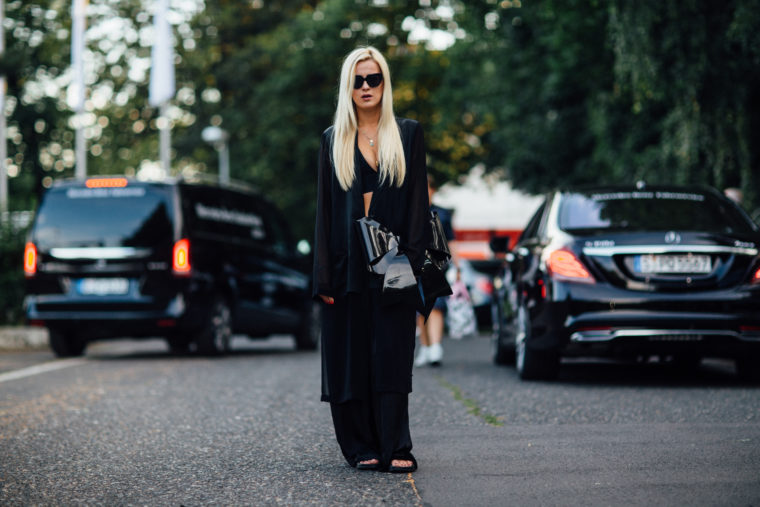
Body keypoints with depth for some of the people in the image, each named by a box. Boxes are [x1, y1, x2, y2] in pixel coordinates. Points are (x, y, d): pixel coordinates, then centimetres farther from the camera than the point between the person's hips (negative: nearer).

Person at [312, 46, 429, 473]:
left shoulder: (408, 134, 7)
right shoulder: (334, 140, 10)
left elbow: (418, 201, 2)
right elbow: (325, 209, 7)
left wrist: (412, 261, -9)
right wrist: (324, 275, -1)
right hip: (349, 260, 2)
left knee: (391, 354, -5)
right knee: (349, 356, 1)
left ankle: (396, 448, -6)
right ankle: (363, 448, 8)